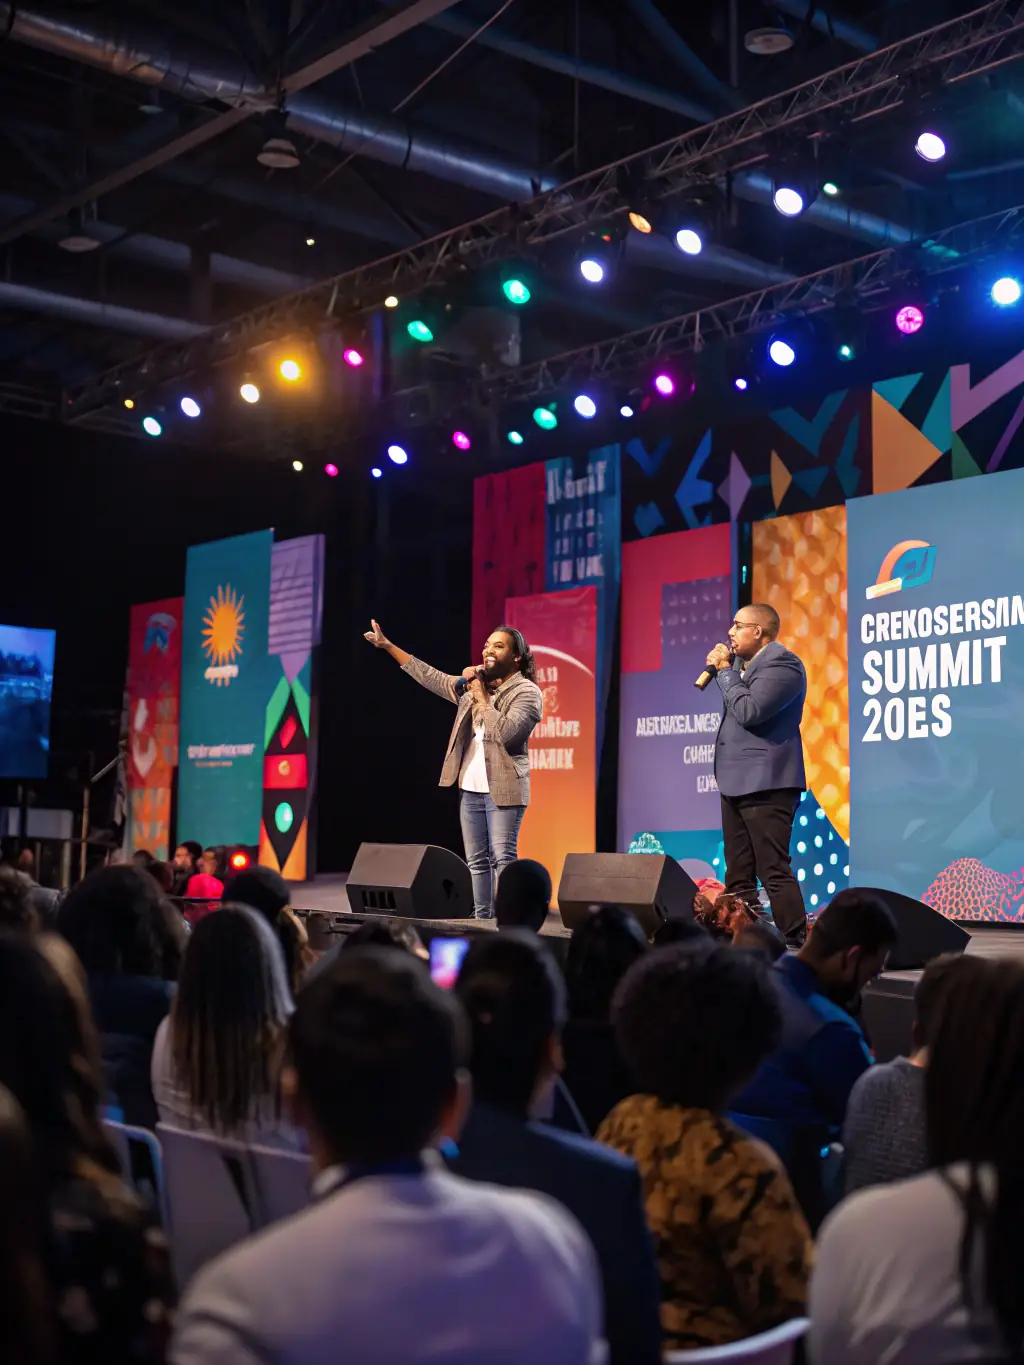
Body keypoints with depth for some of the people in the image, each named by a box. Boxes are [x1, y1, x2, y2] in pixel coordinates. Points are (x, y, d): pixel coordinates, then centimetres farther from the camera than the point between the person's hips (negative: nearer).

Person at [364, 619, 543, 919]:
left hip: (503, 789, -7)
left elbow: (505, 733, -20)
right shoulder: (474, 684, 14)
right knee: (476, 860, 8)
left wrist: (482, 697, -13)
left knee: (502, 858, -12)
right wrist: (388, 646, 16)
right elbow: (431, 677, 18)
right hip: (469, 788, 7)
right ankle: (481, 918, 13)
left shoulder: (527, 692, -7)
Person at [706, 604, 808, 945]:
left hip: (765, 783, -10)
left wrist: (725, 671, -11)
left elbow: (749, 712, -21)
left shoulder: (781, 663, -11)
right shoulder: (744, 662, 19)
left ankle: (796, 946, -11)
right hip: (738, 781, 10)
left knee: (774, 871, -13)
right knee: (738, 875, 10)